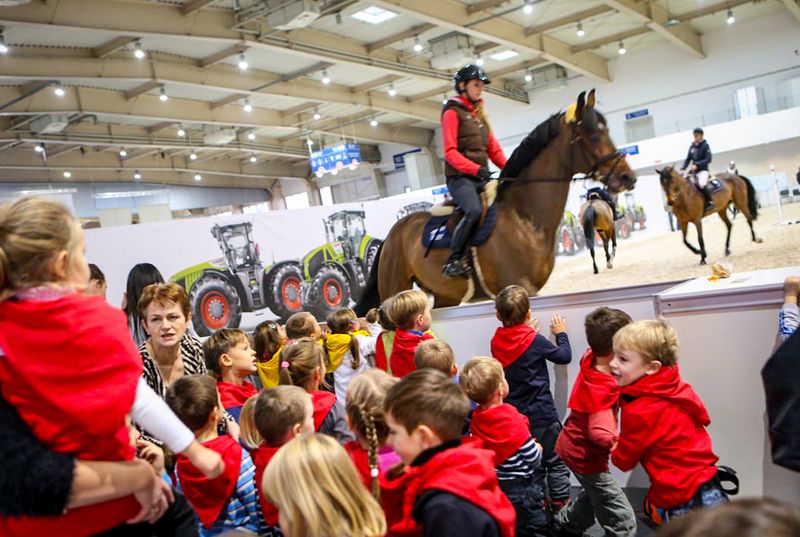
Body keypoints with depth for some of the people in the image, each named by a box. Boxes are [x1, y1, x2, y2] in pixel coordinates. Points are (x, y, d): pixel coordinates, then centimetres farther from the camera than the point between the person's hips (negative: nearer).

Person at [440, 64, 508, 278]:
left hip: (482, 178, 8)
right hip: (460, 178, -8)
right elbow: (450, 152, -11)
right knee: (474, 211, -32)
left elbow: (493, 149, 17)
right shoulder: (452, 112, -1)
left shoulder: (480, 114, 22)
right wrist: (475, 168, -24)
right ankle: (453, 261, -23)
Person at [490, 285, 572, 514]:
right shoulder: (535, 341, -16)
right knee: (556, 461, 9)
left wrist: (526, 330, 19)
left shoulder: (496, 342, -3)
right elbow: (564, 356, -3)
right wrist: (561, 333, 12)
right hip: (541, 414, -5)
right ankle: (561, 509, 12)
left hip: (513, 415, 5)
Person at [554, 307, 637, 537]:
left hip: (572, 445, 10)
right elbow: (598, 431, -44)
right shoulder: (601, 389, -36)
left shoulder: (591, 358, -12)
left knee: (597, 493, 36)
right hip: (585, 456, -10)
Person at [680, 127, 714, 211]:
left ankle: (710, 202, -21)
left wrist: (697, 165, -25)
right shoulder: (692, 147, 11)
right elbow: (688, 159, 12)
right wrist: (683, 169, -3)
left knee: (702, 184, -32)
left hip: (702, 170, -7)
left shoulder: (705, 145, -4)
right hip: (693, 171, 7)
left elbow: (708, 159, -13)